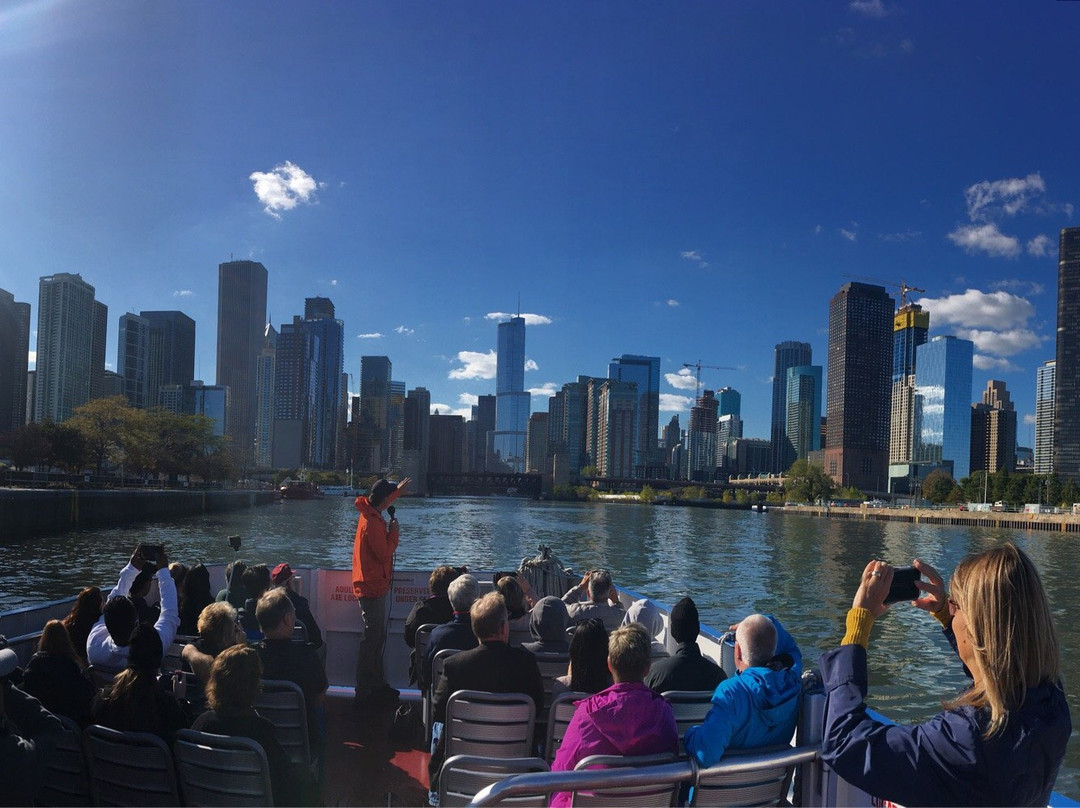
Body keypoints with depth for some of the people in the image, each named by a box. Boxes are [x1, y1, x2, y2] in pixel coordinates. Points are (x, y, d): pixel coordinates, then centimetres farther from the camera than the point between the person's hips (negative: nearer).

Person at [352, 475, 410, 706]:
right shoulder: (372, 523, -22)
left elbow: (382, 502, 32)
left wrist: (397, 491, 42)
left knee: (376, 637, 17)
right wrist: (394, 531, -10)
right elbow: (384, 553, -21)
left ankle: (377, 685, 27)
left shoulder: (370, 513, 8)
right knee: (373, 639, -5)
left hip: (374, 586, 10)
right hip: (373, 587, -10)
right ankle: (365, 692, 1)